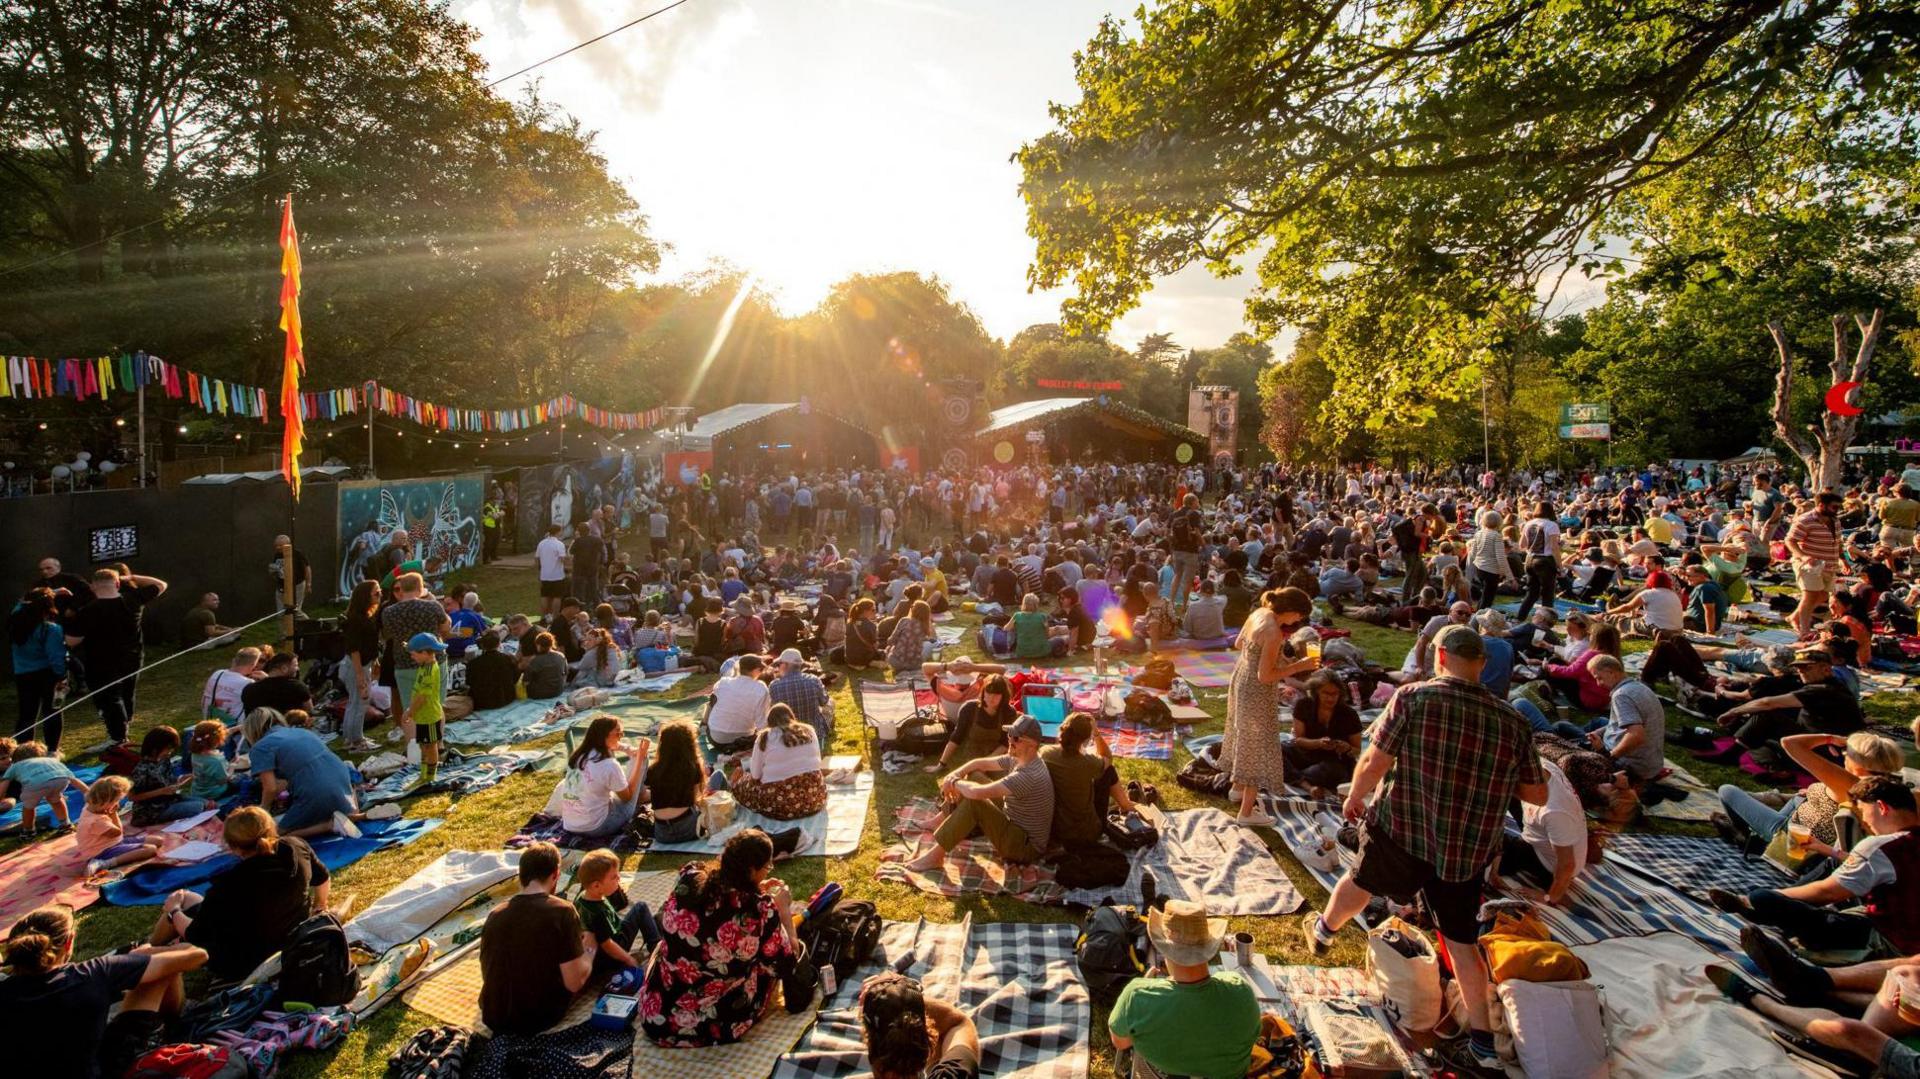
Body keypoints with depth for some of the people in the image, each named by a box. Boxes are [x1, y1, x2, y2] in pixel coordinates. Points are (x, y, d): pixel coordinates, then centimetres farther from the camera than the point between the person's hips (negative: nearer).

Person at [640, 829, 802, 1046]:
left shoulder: (689, 877, -10)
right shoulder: (759, 910, -23)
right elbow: (786, 965, -6)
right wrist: (783, 908, 4)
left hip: (654, 1018, 4)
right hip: (712, 1031, -4)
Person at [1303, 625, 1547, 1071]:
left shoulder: (1413, 697, -16)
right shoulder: (1512, 721, -6)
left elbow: (1374, 763, -16)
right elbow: (1537, 795, 2)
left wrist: (1354, 798, 4)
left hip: (1402, 831, -2)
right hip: (1468, 849, 2)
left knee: (1363, 878, 27)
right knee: (1462, 938, 16)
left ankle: (1323, 930, 52)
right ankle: (1482, 1038, 21)